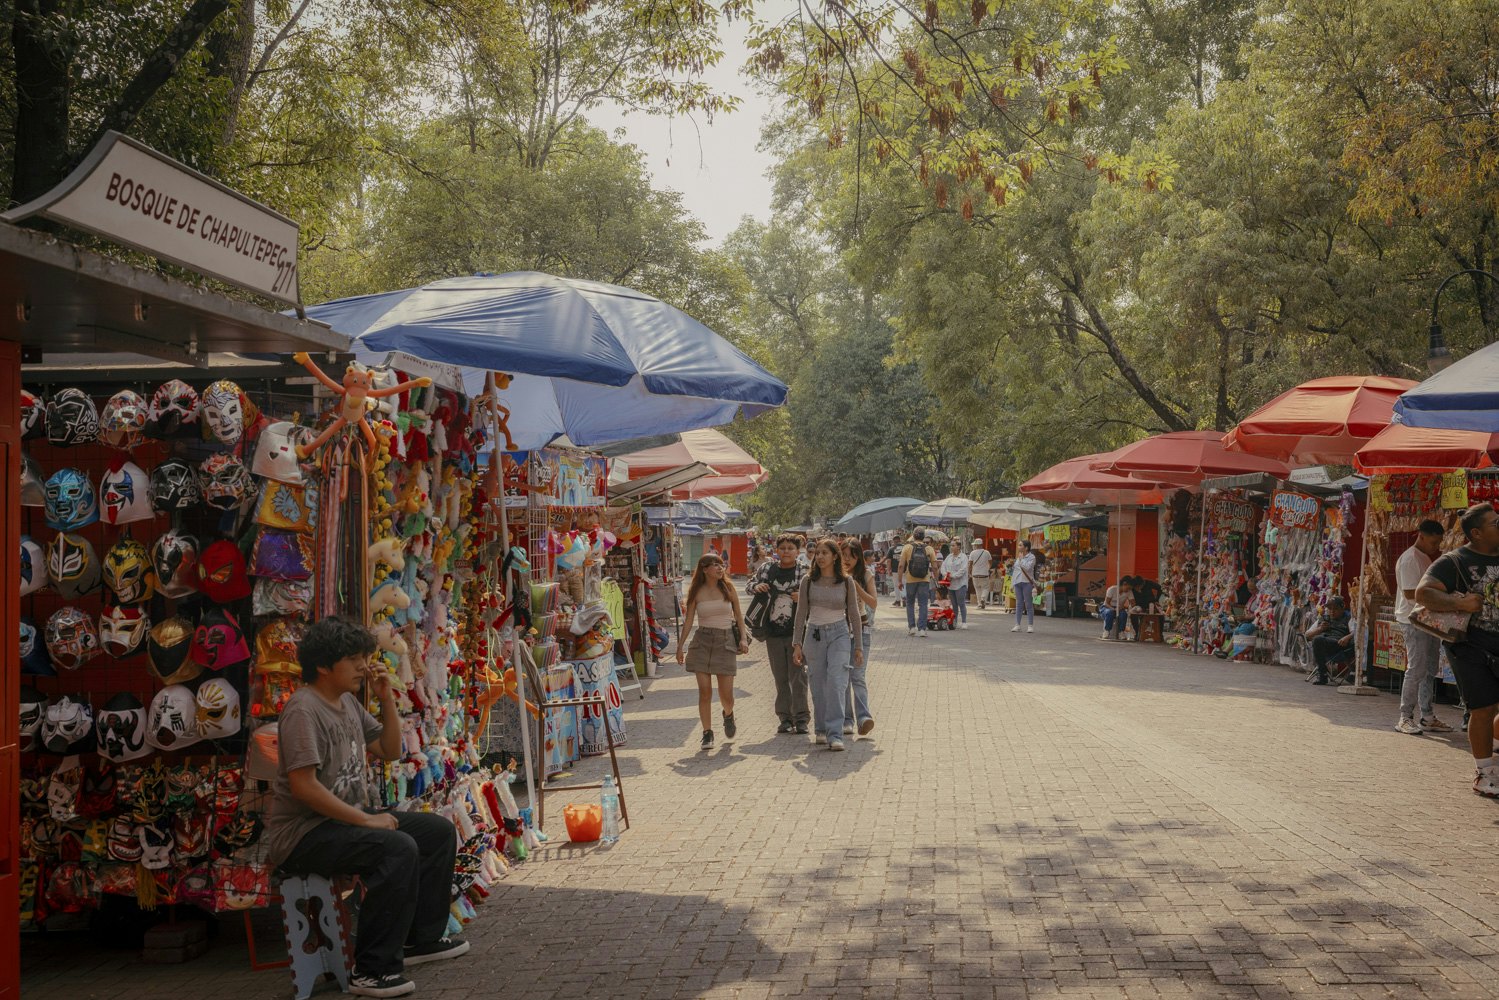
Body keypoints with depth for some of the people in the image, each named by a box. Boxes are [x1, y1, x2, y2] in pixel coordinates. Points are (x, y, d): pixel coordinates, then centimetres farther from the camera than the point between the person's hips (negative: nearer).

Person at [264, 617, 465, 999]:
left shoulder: (349, 702, 11)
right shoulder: (303, 710, -18)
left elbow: (391, 751, 18)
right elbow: (303, 785, -26)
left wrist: (387, 699, 3)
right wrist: (366, 820, -23)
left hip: (347, 819, 10)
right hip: (301, 834, -10)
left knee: (438, 831, 7)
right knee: (398, 848, -31)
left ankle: (422, 938, 16)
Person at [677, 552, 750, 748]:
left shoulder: (728, 589, 4)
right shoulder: (696, 592, 2)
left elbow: (738, 615, 10)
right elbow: (688, 620, 5)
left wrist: (743, 638, -2)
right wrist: (680, 646, 2)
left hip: (725, 641, 0)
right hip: (702, 641, 0)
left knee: (726, 693, -1)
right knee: (704, 691, -6)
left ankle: (728, 714, 33)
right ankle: (707, 733, 2)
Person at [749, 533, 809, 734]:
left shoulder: (804, 573, -3)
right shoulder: (767, 569, 5)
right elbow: (749, 585, 18)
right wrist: (756, 586, -5)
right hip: (773, 633, 3)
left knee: (797, 675, -4)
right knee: (780, 677, 9)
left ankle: (801, 718, 0)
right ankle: (785, 718, 16)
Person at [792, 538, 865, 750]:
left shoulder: (846, 582, 0)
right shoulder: (808, 582, 2)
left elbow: (854, 615, 6)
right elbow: (801, 613, 7)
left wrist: (858, 647, 6)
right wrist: (797, 643, 1)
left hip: (839, 634, -2)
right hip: (814, 635, 2)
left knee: (836, 683, -15)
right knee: (818, 686, 5)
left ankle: (835, 734, -18)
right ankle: (821, 730, 21)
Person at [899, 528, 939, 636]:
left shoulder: (907, 547, -3)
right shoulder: (929, 549, -1)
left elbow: (901, 565, -7)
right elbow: (935, 566, -4)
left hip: (910, 580, 0)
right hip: (924, 580, 0)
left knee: (910, 603, 15)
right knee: (923, 604, 3)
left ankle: (911, 627, 11)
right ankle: (922, 629, -2)